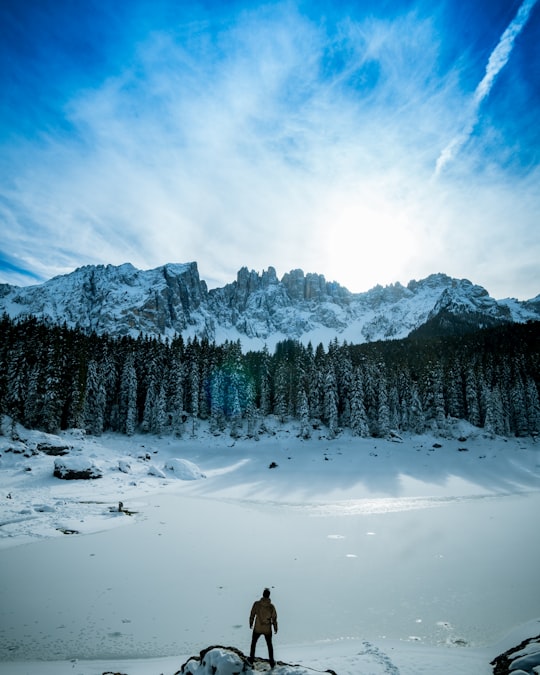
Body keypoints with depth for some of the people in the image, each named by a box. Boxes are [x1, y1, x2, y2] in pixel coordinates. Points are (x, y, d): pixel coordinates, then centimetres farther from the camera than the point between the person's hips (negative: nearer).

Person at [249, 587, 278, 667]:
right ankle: (271, 662, 31)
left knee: (253, 643, 26)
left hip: (257, 629, 0)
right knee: (269, 645, 23)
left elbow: (252, 615, -7)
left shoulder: (256, 603, -18)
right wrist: (275, 628, 8)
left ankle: (251, 659, 37)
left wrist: (251, 623, 11)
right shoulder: (271, 606, -19)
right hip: (267, 630, 0)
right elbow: (274, 618, -9)